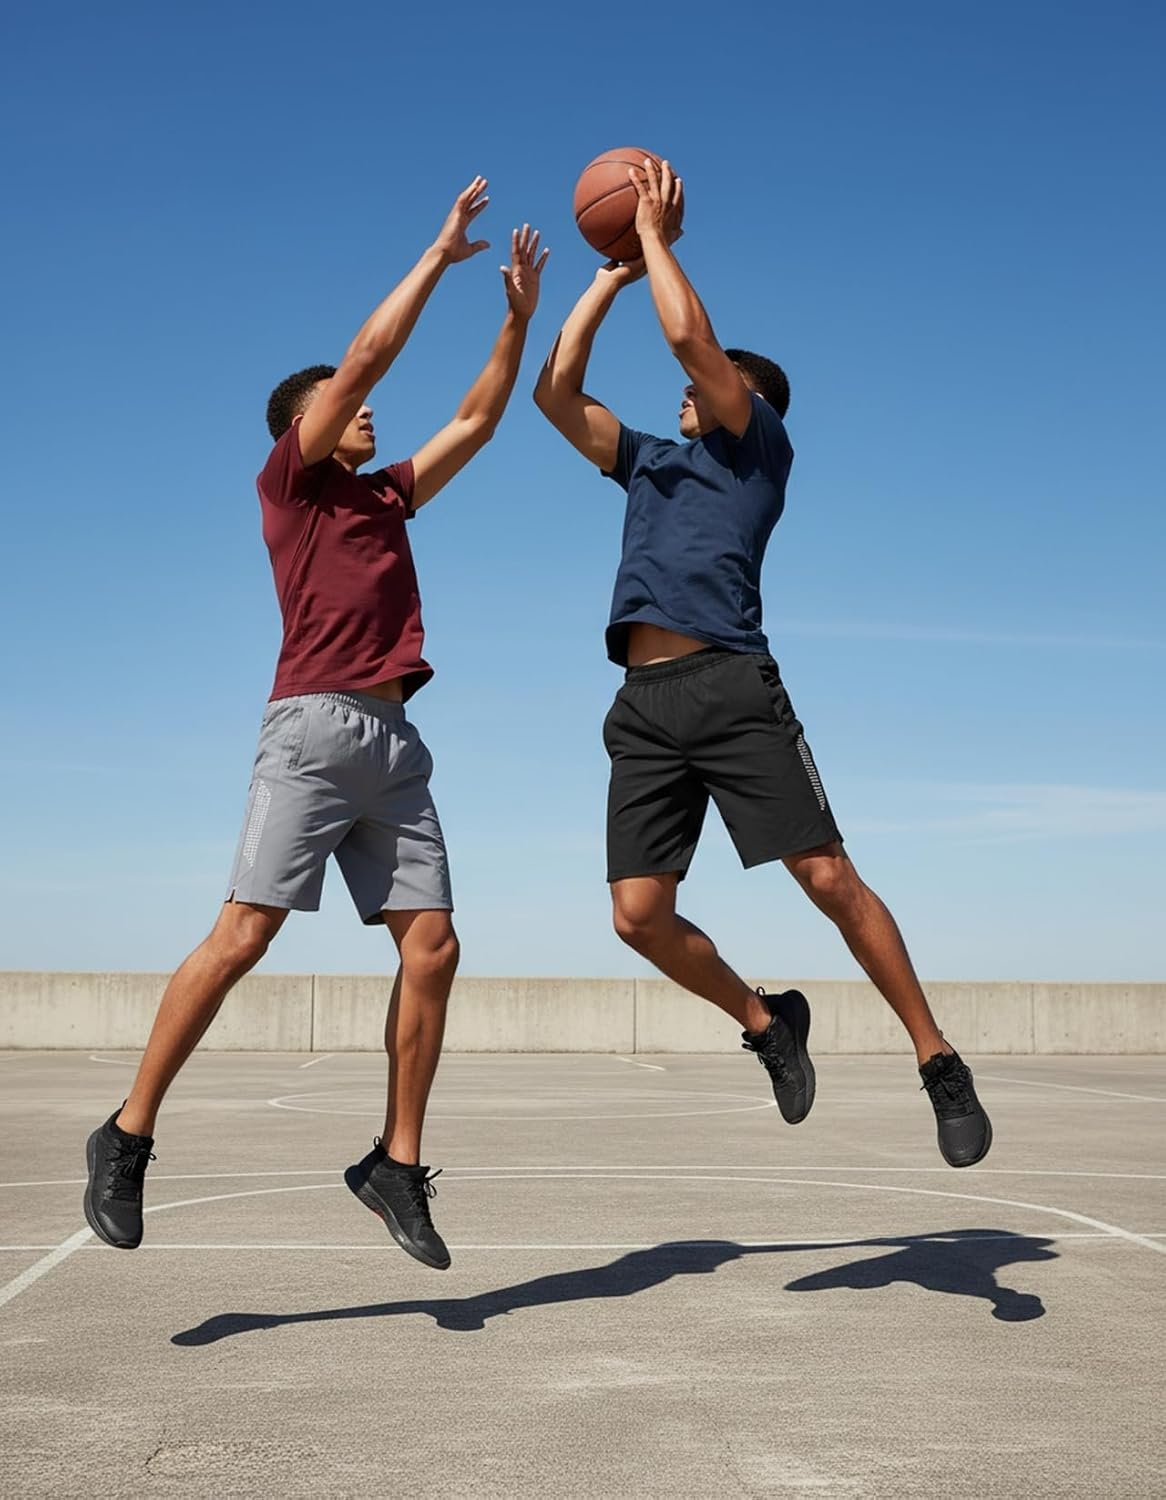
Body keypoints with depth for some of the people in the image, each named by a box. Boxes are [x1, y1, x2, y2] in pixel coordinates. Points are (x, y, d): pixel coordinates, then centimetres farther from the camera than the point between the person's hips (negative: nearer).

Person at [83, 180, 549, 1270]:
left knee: (432, 945, -3)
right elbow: (365, 356, 0)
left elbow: (477, 421, 29)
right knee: (243, 934, -13)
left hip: (394, 741, 7)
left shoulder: (386, 496, 25)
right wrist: (440, 254, 6)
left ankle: (398, 1165, 3)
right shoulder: (289, 480, 7)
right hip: (314, 725, -7)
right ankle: (127, 1138, -4)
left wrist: (518, 314, 24)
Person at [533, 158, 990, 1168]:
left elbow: (689, 334, -2)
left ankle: (940, 1065, 1)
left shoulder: (761, 446, 11)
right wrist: (611, 276, 24)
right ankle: (767, 1023, 18)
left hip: (731, 687, -6)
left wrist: (657, 237, 10)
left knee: (829, 879, -10)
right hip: (645, 706, 6)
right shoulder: (648, 462, 28)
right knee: (640, 915, -5)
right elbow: (556, 392, 22)